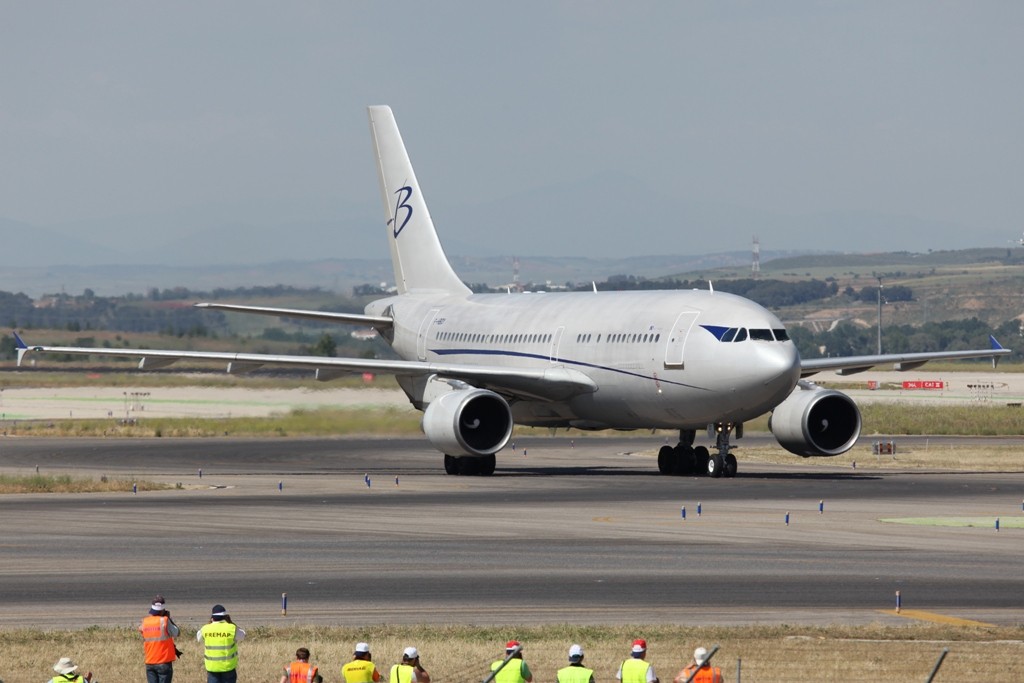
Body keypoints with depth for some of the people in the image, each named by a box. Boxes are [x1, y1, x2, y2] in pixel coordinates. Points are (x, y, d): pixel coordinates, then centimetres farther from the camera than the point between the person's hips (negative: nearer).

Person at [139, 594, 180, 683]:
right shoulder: (164, 621, -14)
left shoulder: (145, 621, 0)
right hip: (164, 662, -4)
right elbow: (176, 633, -3)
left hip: (149, 663, 5)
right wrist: (169, 618, 4)